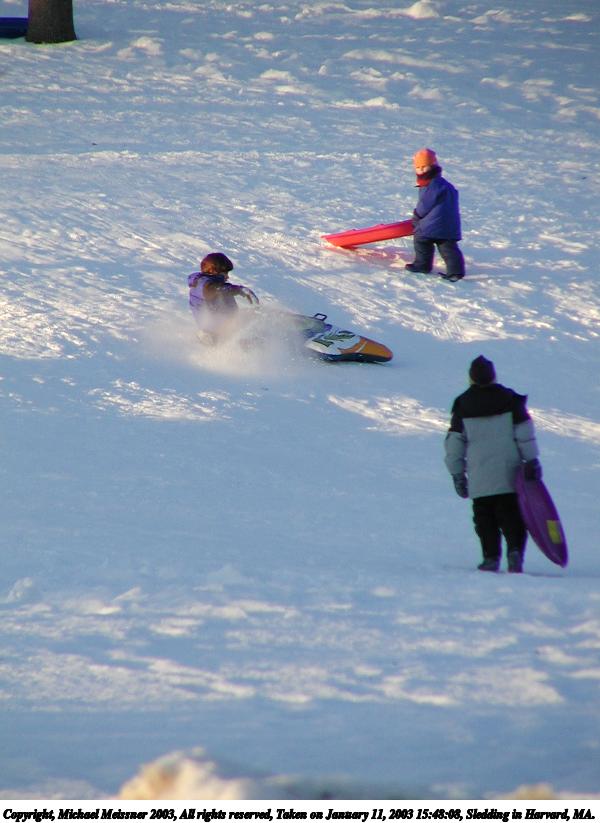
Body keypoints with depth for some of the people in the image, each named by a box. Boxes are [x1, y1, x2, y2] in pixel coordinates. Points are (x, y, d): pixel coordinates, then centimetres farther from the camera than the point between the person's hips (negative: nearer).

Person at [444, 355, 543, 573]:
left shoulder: (462, 404, 3)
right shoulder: (509, 399, 1)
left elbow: (454, 442, 4)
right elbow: (525, 432, -3)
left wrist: (457, 473, 11)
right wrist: (531, 461, 1)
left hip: (479, 478, 0)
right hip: (509, 473, 0)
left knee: (484, 517, 7)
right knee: (511, 514, 5)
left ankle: (491, 557, -1)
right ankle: (515, 549, -15)